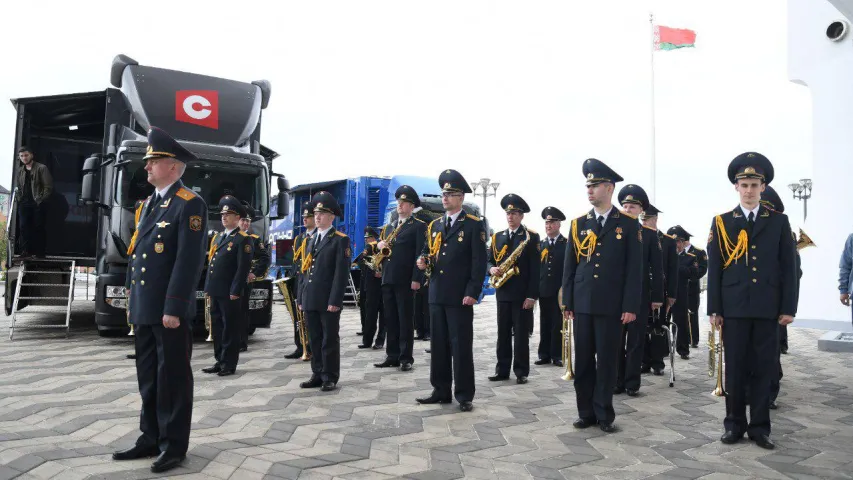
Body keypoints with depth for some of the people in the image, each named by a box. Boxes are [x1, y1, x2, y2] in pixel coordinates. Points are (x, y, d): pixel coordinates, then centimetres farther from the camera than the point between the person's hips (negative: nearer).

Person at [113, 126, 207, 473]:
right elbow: (136, 252, 19)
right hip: (143, 309, 8)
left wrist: (174, 309, -21)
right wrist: (132, 296, 15)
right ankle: (151, 438, 28)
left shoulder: (189, 205, -12)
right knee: (148, 377, 16)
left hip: (169, 311, -8)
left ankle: (174, 445, 14)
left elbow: (189, 261, -18)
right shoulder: (148, 204, 15)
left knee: (173, 378, 3)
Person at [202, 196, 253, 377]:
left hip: (230, 293, -8)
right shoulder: (217, 237, 18)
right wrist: (207, 288, 14)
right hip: (215, 291, 8)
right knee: (216, 326, 13)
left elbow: (244, 267, -14)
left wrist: (235, 291, -18)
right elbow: (210, 264, 20)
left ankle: (229, 364, 6)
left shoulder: (243, 239, -8)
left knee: (230, 328, -1)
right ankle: (220, 361, 22)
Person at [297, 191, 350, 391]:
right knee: (314, 340, 11)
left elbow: (341, 273, -12)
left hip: (328, 300, -7)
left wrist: (335, 300, -19)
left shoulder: (341, 240, -5)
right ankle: (317, 375, 20)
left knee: (330, 339, 1)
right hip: (310, 300, 7)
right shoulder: (313, 240, 18)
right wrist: (301, 298, 14)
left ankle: (330, 377, 9)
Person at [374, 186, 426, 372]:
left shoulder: (419, 226, -1)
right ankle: (392, 356, 16)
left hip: (405, 280, -6)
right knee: (390, 320, 9)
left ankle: (406, 358, 5)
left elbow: (420, 254, -9)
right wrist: (380, 246, -1)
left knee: (406, 319, -1)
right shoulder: (389, 227, 20)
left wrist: (417, 279, -16)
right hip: (388, 279, 6)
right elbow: (383, 249, 23)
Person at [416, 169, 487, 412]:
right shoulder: (434, 225, 14)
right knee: (438, 344, 11)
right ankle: (441, 391, 21)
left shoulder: (474, 224, -4)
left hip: (460, 296, -6)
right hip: (436, 295, 6)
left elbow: (479, 261, -9)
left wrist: (473, 292, -16)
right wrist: (423, 261, -4)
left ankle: (464, 395, 9)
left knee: (461, 345, 0)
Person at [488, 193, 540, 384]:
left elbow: (535, 268, -8)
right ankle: (502, 369, 17)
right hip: (502, 292, 5)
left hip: (522, 293, -5)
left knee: (521, 334, 1)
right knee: (503, 333, 9)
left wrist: (532, 295, -14)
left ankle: (521, 371, 10)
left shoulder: (531, 237, -4)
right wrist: (492, 269, -9)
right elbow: (490, 260, 16)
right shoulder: (497, 237, 12)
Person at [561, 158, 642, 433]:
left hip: (612, 305, -3)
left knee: (607, 360, 4)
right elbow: (570, 266, 8)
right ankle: (586, 412, 19)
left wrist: (630, 306, -9)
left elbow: (634, 268, -3)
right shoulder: (579, 224, 8)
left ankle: (604, 414, 16)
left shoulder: (629, 224, 0)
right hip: (582, 304, 3)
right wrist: (568, 302, 3)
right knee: (583, 360, 7)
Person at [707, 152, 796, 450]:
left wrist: (788, 307, -2)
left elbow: (788, 268, 4)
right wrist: (714, 309, -2)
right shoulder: (722, 222, 4)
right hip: (734, 307, 0)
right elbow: (714, 268, 2)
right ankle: (735, 424, 18)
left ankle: (759, 426, 17)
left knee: (763, 368, 6)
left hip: (768, 308, 1)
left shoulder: (779, 221, 6)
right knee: (735, 368, 6)